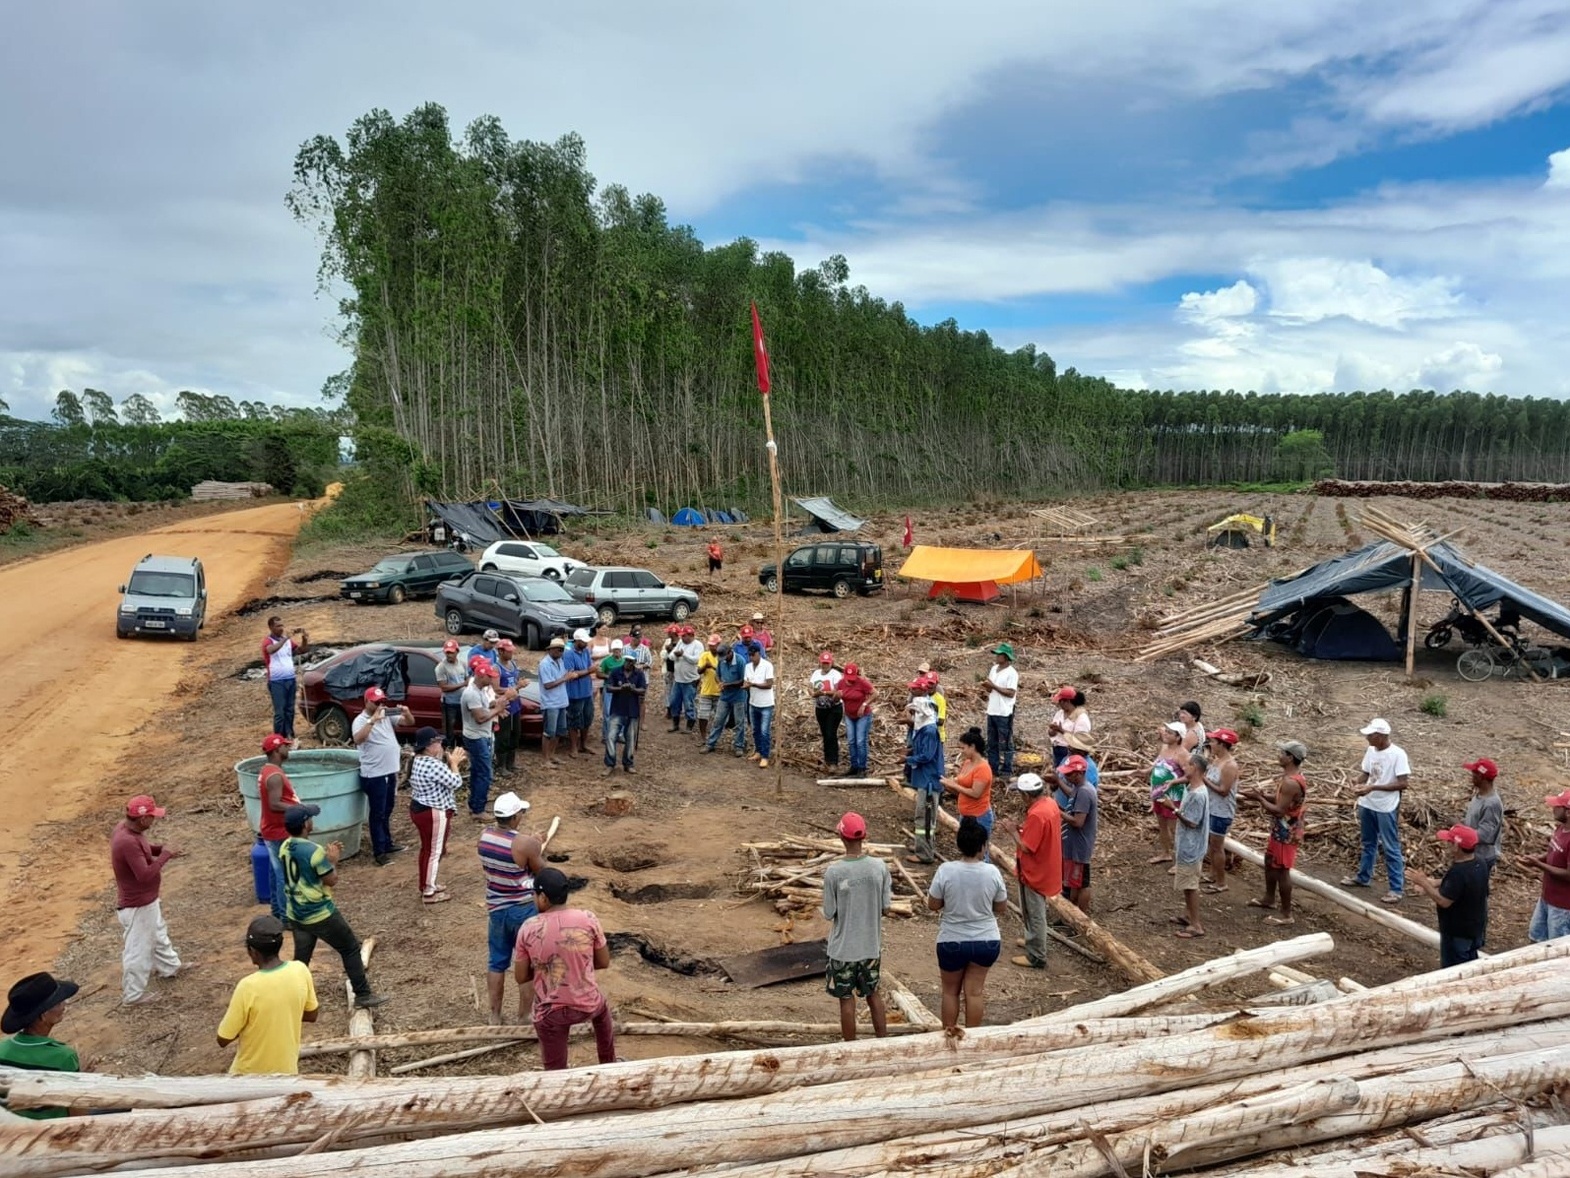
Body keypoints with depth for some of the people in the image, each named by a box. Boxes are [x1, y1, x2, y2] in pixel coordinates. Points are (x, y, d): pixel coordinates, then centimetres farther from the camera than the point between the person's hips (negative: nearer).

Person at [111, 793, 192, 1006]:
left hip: (146, 900, 10)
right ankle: (133, 994, 26)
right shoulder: (127, 842, -35)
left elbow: (142, 849, 14)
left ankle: (170, 967, 52)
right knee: (138, 950, 9)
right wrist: (165, 854, -24)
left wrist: (161, 848, -3)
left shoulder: (128, 828, -5)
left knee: (158, 934, 31)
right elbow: (145, 874, -35)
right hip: (137, 905, -10)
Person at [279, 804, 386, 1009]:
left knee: (300, 959, 17)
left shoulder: (285, 847, 1)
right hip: (321, 915, -7)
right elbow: (332, 880, -15)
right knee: (351, 949, 7)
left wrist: (326, 857, 10)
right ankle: (363, 994, 12)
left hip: (296, 915, 7)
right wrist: (333, 860, -1)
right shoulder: (314, 850, -24)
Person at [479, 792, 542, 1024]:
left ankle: (495, 1016, 28)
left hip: (495, 908, 5)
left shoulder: (485, 835, -7)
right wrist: (537, 848, 5)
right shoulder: (525, 843, -25)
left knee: (496, 962, 18)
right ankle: (523, 1018, 21)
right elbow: (541, 872, -10)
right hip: (524, 909, -5)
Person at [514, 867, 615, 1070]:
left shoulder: (529, 928, -12)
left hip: (549, 1012, -2)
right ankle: (609, 1066, 51)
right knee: (602, 1009, 36)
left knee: (555, 1070, 15)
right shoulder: (587, 919, -12)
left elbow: (521, 977, -3)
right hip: (587, 1005, 2)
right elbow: (604, 962, -1)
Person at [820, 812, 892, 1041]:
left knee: (847, 999, 12)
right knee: (873, 994, 22)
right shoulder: (880, 867, -11)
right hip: (871, 946, 3)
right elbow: (885, 909, -3)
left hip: (843, 948, -3)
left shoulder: (833, 872, -20)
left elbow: (829, 914, -12)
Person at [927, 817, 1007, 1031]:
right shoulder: (992, 872, -13)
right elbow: (1002, 908, -1)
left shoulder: (945, 870, -18)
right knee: (975, 991, 14)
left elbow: (933, 905, -7)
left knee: (951, 991, 18)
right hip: (986, 941, 1)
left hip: (952, 942, -1)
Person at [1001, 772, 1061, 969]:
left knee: (1034, 913, 4)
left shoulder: (1036, 815, -31)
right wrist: (1023, 829, 0)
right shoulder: (1050, 803, -1)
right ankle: (1033, 940, 43)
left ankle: (1036, 956, 14)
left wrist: (1013, 831, -12)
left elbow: (1026, 847, -26)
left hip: (1035, 872, -9)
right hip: (1044, 868, 9)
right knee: (1033, 911, 26)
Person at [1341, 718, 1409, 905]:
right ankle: (1363, 877, 36)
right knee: (1368, 843, 22)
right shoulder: (1370, 750, 2)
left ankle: (1397, 889, 9)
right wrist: (1359, 785, -9)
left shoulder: (1398, 754, -19)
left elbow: (1402, 783, -21)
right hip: (1367, 804, 7)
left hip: (1386, 808, -7)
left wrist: (1373, 787, -25)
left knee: (1390, 848, 0)